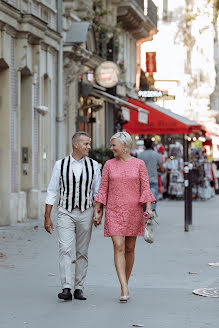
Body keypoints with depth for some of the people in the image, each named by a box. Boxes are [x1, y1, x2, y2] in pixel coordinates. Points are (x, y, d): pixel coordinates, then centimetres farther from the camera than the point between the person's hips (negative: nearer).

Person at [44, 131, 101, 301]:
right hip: (65, 212, -1)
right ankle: (66, 289, -18)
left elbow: (98, 192, 8)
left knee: (82, 252, 6)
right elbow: (52, 192, 3)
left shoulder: (93, 165, 4)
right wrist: (47, 217, 0)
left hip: (86, 212, 2)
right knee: (65, 249, -13)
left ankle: (79, 288, 13)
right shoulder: (60, 165, 0)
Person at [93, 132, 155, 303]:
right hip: (114, 211, 0)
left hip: (133, 211, 0)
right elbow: (103, 190, 7)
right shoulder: (109, 165, 5)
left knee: (130, 248, 8)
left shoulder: (139, 164, 2)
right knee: (118, 247, -11)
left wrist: (149, 209, -11)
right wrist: (97, 211, 4)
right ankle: (125, 290, -16)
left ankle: (126, 282, 26)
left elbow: (145, 188, 0)